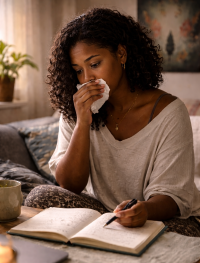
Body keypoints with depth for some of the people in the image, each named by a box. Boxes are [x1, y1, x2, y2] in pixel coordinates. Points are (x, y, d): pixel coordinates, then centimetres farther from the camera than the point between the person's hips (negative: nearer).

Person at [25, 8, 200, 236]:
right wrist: (82, 124, -23)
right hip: (100, 211, 3)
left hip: (163, 216, -2)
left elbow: (171, 194, -16)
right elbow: (69, 185, -10)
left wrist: (147, 210, -41)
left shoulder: (169, 112, -14)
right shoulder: (74, 110, -3)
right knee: (40, 197, -21)